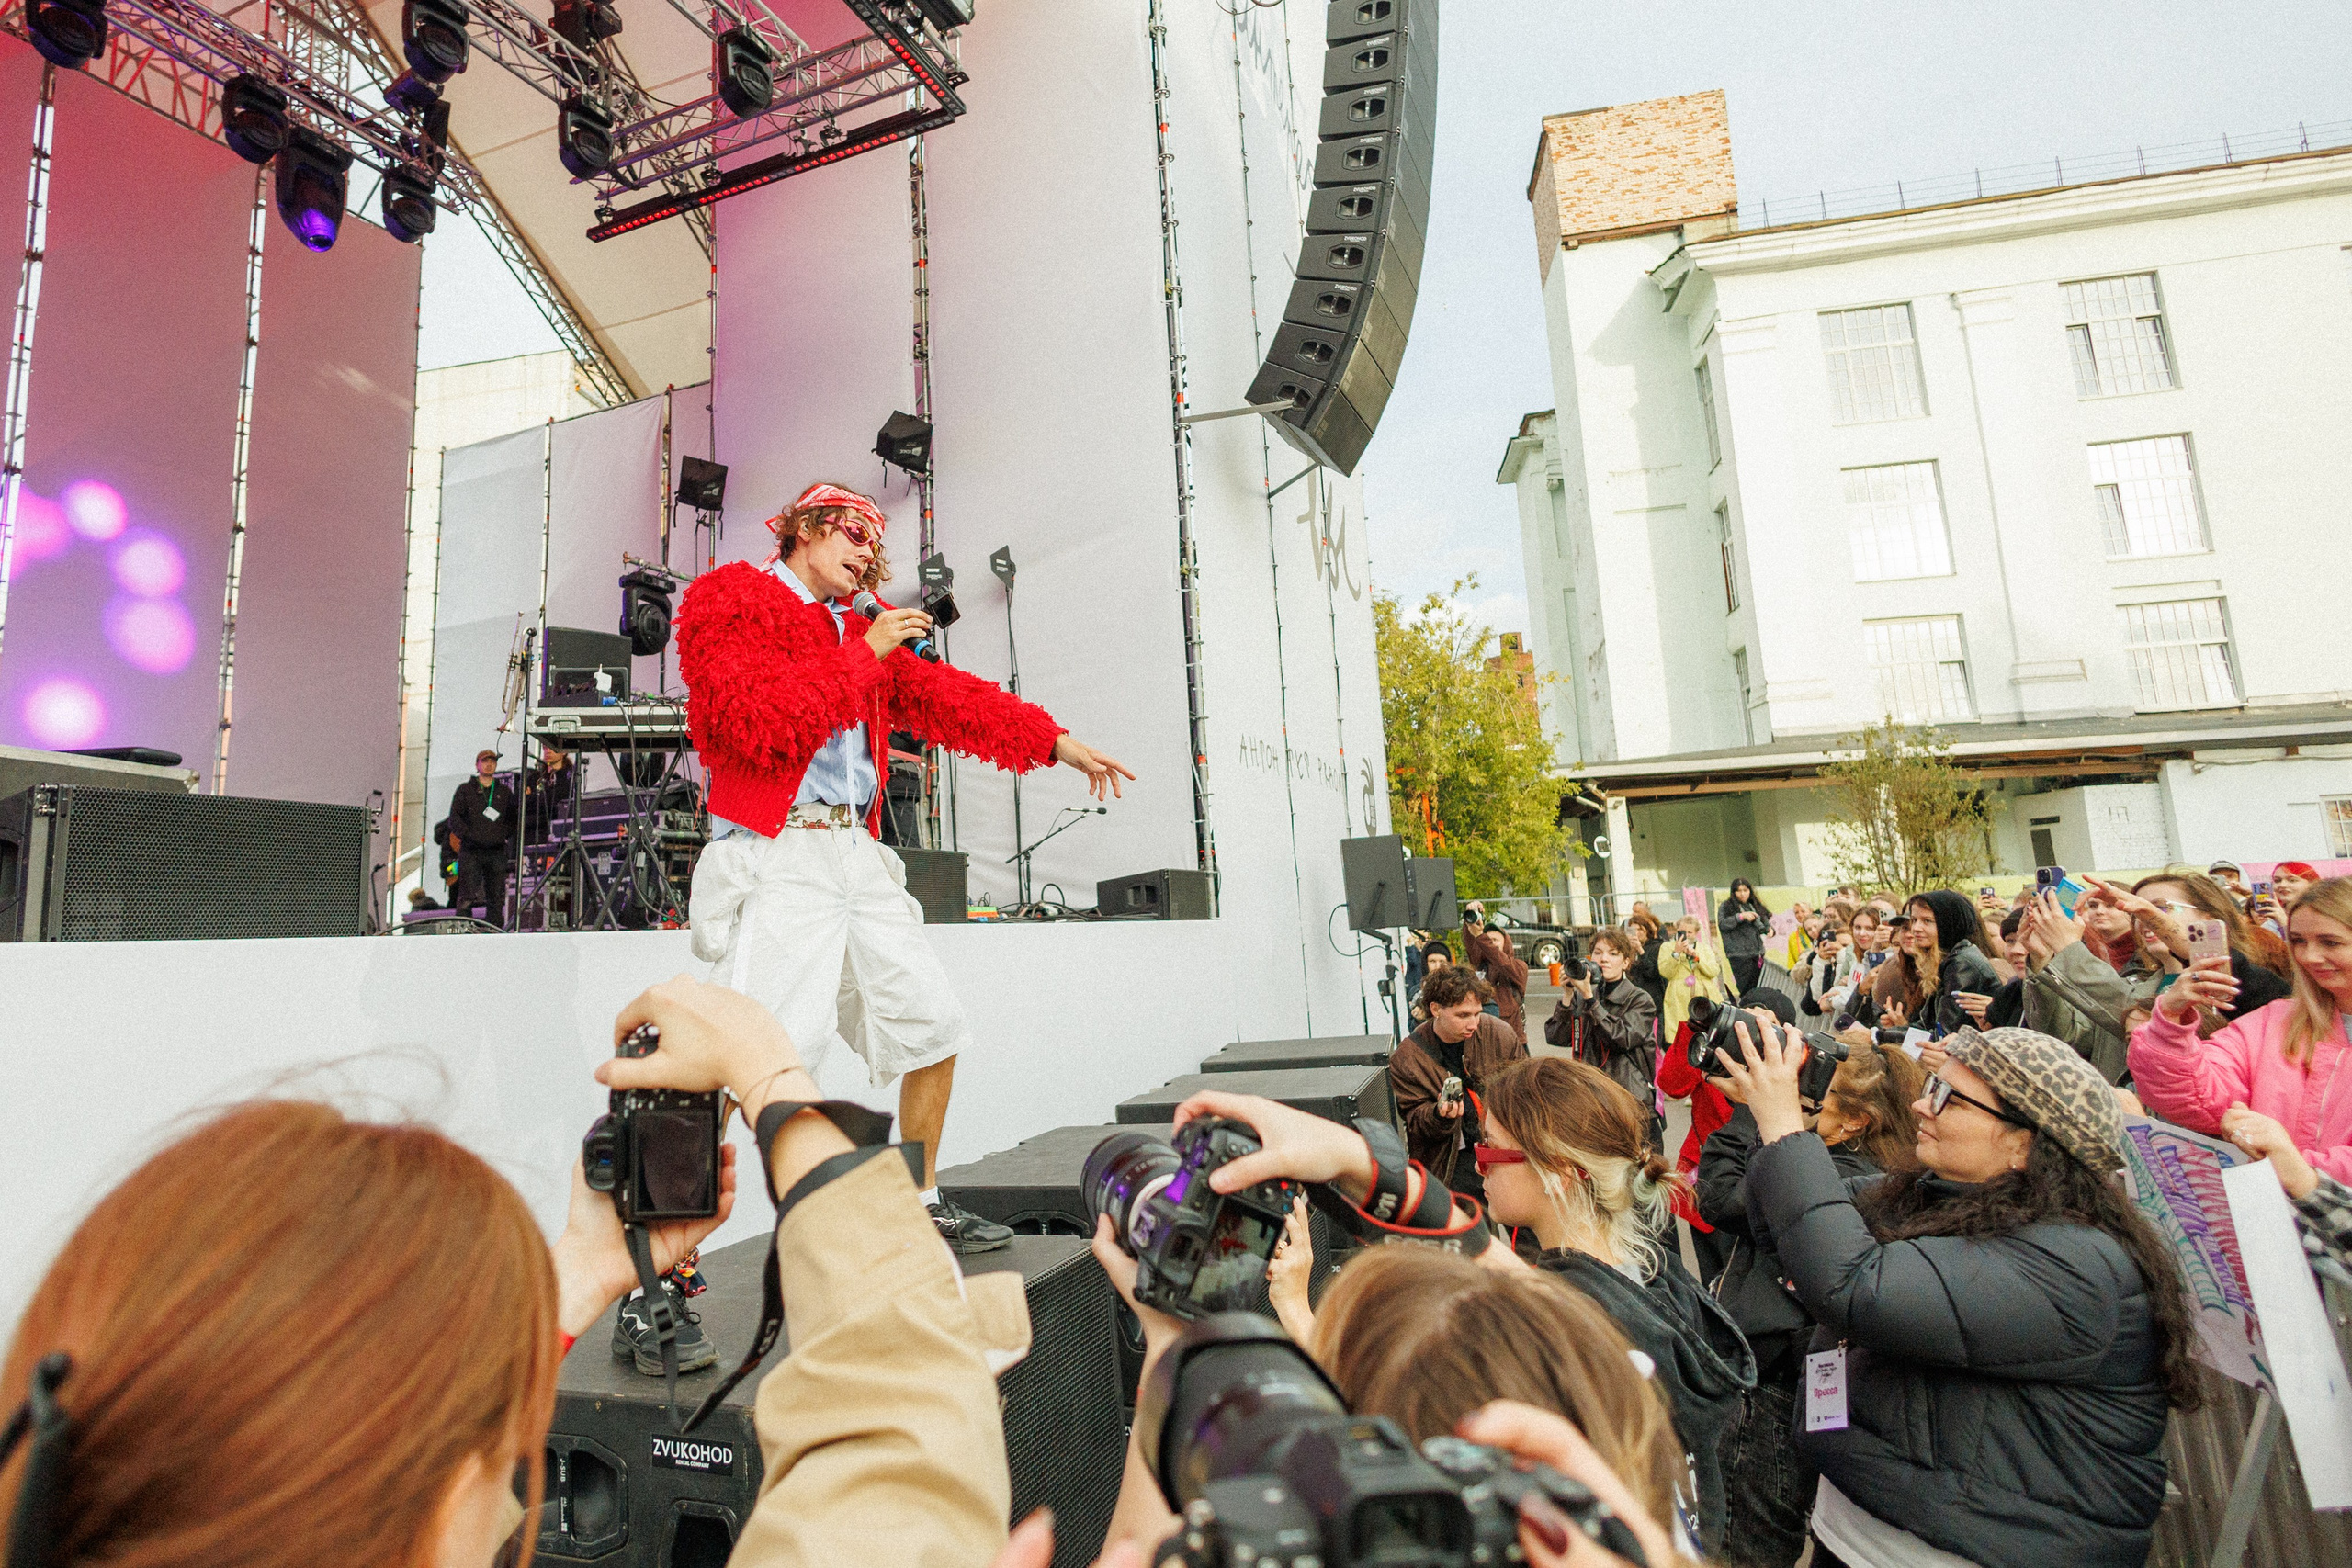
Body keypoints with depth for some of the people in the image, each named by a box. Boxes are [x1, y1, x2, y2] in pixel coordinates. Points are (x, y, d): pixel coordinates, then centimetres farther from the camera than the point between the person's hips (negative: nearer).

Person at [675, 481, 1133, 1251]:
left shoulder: (863, 635, 21)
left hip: (856, 855, 8)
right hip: (776, 856, -7)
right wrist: (862, 655, -8)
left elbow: (947, 696, 24)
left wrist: (1058, 743, 21)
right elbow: (757, 722, -14)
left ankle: (922, 1209, 27)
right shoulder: (729, 598, 1)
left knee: (933, 1030, 10)